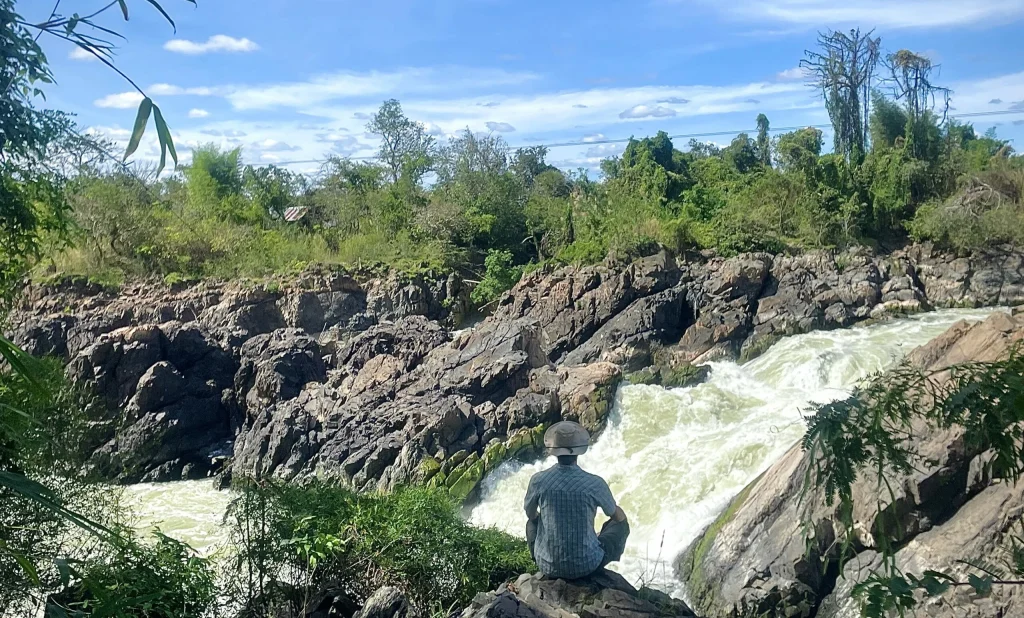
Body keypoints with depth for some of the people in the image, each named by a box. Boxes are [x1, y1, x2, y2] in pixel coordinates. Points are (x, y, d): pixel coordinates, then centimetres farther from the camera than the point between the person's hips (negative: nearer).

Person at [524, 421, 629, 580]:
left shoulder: (538, 481, -13)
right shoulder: (595, 484, -16)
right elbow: (619, 517, 4)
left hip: (548, 566, 2)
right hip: (586, 565, -2)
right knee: (621, 525, 23)